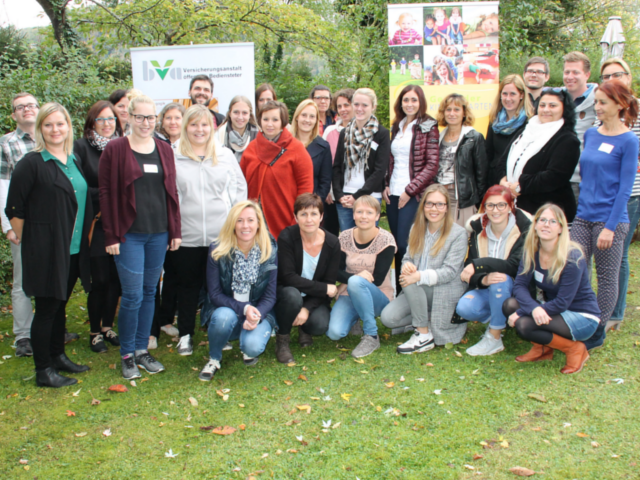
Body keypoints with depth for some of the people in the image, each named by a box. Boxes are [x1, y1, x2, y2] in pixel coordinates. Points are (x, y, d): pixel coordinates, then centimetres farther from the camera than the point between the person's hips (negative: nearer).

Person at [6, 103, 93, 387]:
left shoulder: (74, 161, 11)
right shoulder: (31, 163, -11)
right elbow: (14, 209, -10)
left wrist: (86, 235, 13)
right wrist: (24, 238, -3)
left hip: (73, 250, 7)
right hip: (45, 250, -7)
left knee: (60, 304, 17)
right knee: (47, 308, 0)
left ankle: (58, 356, 31)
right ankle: (43, 371, 11)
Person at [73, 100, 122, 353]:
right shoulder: (81, 147, -2)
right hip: (96, 225, -3)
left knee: (116, 277, 8)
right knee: (100, 279, -1)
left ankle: (107, 326, 25)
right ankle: (95, 332, 15)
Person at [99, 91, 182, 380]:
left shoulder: (164, 150, 10)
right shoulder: (115, 149, -4)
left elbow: (171, 192, 12)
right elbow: (106, 193, -5)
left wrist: (175, 231, 8)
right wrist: (111, 236, -9)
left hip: (158, 234, 5)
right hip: (129, 234, -4)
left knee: (149, 293, 11)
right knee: (133, 295, -5)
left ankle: (142, 350, 23)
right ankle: (127, 356, 11)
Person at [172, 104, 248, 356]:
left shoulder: (225, 155, 7)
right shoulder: (173, 157, 1)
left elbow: (240, 188, 10)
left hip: (222, 234, 1)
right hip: (186, 236, -1)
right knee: (188, 285, 10)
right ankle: (185, 335, 23)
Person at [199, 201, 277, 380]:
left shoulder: (270, 251, -7)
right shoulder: (217, 251, -8)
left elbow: (271, 295, -5)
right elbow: (214, 294, -9)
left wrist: (256, 315, -25)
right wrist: (244, 308, -24)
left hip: (259, 312, 0)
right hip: (228, 310, 1)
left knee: (252, 346, -32)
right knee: (223, 316, -36)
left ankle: (248, 350, 9)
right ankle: (214, 360, -5)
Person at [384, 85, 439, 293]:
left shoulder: (428, 127, -3)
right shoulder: (397, 127, 15)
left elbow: (432, 165, -8)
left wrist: (410, 190, -11)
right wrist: (385, 185, 5)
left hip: (414, 196, -5)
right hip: (393, 195, 6)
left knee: (405, 245, -9)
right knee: (397, 246, 7)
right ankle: (399, 293, 16)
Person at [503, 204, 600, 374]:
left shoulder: (572, 257, -23)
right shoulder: (532, 251, -5)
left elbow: (562, 303, -24)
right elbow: (520, 285, -11)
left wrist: (520, 313, -25)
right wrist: (534, 308, -33)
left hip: (583, 317, -6)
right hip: (553, 310, 7)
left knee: (524, 325, -28)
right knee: (510, 304, -17)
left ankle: (574, 349, -5)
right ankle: (542, 348, 4)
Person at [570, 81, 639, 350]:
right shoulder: (590, 135, 9)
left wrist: (610, 227, -15)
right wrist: (584, 204, 14)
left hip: (610, 219, -6)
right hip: (583, 216, 6)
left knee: (607, 278, 6)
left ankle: (598, 331, 17)